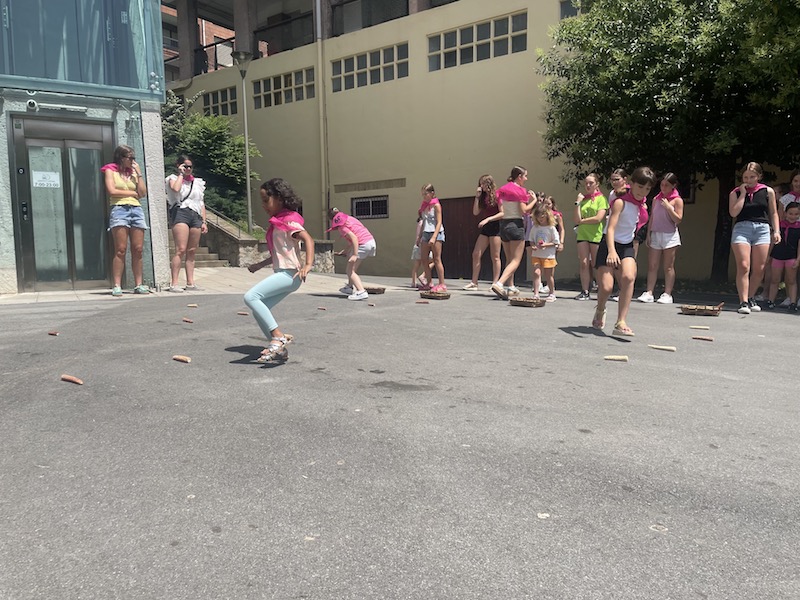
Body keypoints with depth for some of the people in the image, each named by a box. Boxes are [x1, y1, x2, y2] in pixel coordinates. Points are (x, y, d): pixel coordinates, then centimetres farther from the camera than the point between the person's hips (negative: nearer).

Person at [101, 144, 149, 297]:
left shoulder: (133, 171, 22)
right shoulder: (110, 170, 10)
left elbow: (143, 193, 11)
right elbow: (112, 191, -5)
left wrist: (139, 173, 8)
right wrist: (132, 193, 3)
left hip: (136, 210, 4)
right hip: (119, 209, -4)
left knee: (138, 250, -3)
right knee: (120, 250, -11)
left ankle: (138, 285, 0)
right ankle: (117, 286, -10)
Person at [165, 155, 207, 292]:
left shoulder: (197, 182, 24)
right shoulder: (174, 179, 11)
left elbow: (201, 203, 22)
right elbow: (176, 189, -15)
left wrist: (204, 221, 14)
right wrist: (181, 174, -2)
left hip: (196, 215, 5)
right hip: (180, 213, -5)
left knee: (192, 251, 4)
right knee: (181, 250, -15)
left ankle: (190, 283, 6)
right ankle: (174, 284, -16)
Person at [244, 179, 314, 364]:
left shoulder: (288, 220, -10)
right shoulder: (277, 222, 18)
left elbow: (308, 239, -24)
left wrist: (308, 265, -37)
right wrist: (260, 265, 31)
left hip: (289, 274, -10)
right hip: (283, 274, 10)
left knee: (251, 296, -20)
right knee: (259, 310, 5)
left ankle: (278, 337, -17)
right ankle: (279, 349, 8)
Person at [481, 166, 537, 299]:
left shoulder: (502, 190, 12)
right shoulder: (520, 190, -7)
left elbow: (502, 213, 3)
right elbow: (524, 211, -13)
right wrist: (534, 200, 0)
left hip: (504, 224, 8)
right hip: (516, 225, -7)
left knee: (509, 260, 18)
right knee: (516, 260, -7)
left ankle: (511, 287, 22)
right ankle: (499, 283, -25)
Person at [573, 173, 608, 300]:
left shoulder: (601, 198, 0)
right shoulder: (583, 199, 13)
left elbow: (598, 218, -12)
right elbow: (577, 220, 3)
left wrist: (582, 220, -2)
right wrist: (577, 203, -1)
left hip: (596, 235, -4)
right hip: (582, 234, 4)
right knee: (583, 263, -3)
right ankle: (585, 292, 0)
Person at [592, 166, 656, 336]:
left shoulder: (642, 205, 5)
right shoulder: (621, 202, -16)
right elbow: (610, 228, -29)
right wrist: (611, 251, -41)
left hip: (627, 246, 5)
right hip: (609, 245, -5)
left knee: (628, 277, -25)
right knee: (606, 286, -15)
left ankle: (621, 323, -24)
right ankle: (600, 310, 22)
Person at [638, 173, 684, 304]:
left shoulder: (677, 200, -1)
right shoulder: (656, 199, 12)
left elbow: (678, 220, -7)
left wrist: (668, 207, -17)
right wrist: (648, 234, 9)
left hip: (670, 236, -4)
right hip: (655, 234, 4)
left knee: (668, 267, -1)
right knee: (652, 265, 1)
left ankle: (667, 294, 3)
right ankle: (649, 293, 2)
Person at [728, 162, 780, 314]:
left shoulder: (768, 191, 10)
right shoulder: (735, 192, 6)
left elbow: (773, 213, 14)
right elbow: (733, 212, -7)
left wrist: (776, 230, 5)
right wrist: (743, 194, -5)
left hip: (762, 229, 2)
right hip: (742, 229, -2)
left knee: (759, 269, 3)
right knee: (743, 267, -11)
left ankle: (749, 297, 20)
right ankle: (743, 302, -11)